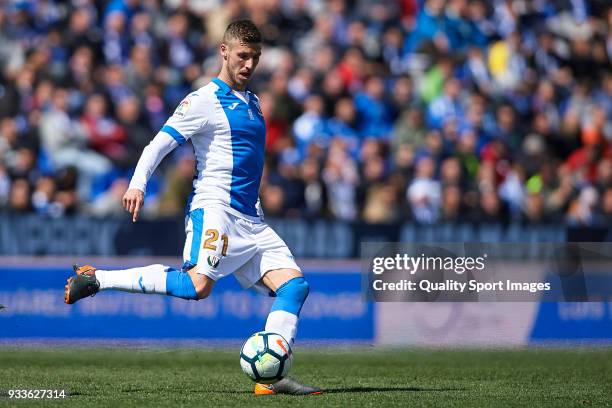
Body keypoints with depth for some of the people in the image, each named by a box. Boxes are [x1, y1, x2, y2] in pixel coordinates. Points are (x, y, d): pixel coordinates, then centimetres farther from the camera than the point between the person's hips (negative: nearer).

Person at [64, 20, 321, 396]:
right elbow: (160, 144, -10)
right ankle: (95, 280, -15)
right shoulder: (204, 101, -3)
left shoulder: (252, 103, 21)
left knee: (295, 285, -7)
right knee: (197, 285, -26)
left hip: (251, 222, 8)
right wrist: (137, 184, -23)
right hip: (214, 210, -8)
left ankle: (271, 378, -10)